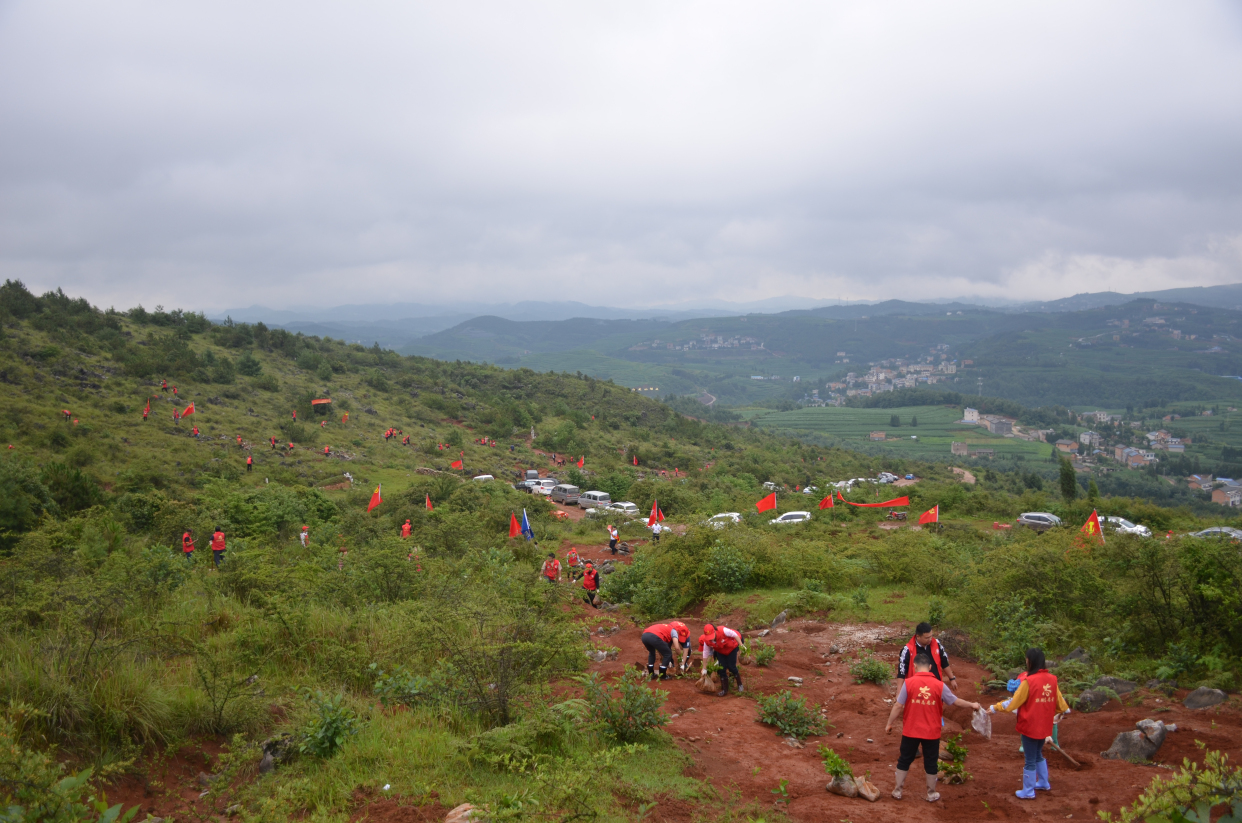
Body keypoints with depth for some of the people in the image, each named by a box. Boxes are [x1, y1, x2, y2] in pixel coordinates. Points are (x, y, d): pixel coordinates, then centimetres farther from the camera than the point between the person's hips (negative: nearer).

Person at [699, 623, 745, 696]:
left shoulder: (723, 631, -40)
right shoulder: (706, 641, -25)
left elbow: (735, 635, -25)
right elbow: (705, 654, -12)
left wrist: (741, 646, -18)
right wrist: (704, 669, -5)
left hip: (731, 648, -3)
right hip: (720, 652, 4)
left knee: (731, 667, -7)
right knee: (722, 669, -2)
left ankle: (740, 685, 14)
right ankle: (725, 690, 8)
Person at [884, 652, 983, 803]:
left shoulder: (908, 683, -12)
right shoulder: (939, 685, -8)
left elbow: (898, 706, -11)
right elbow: (956, 700, 4)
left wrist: (889, 724, 1)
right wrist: (972, 705, 22)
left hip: (910, 731, -1)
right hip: (932, 732, 1)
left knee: (904, 760, 14)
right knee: (931, 762, 16)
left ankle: (897, 790, 22)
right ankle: (931, 794, 27)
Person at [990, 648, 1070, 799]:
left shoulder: (1029, 681, -21)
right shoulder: (1052, 679, -2)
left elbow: (1013, 702, -15)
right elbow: (1059, 699, 14)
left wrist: (995, 707, -4)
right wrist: (1063, 710, 34)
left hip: (1030, 726, -6)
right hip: (1045, 725, 6)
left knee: (1030, 760, 6)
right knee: (1038, 754, 26)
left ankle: (1028, 791, 16)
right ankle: (1043, 783, 36)